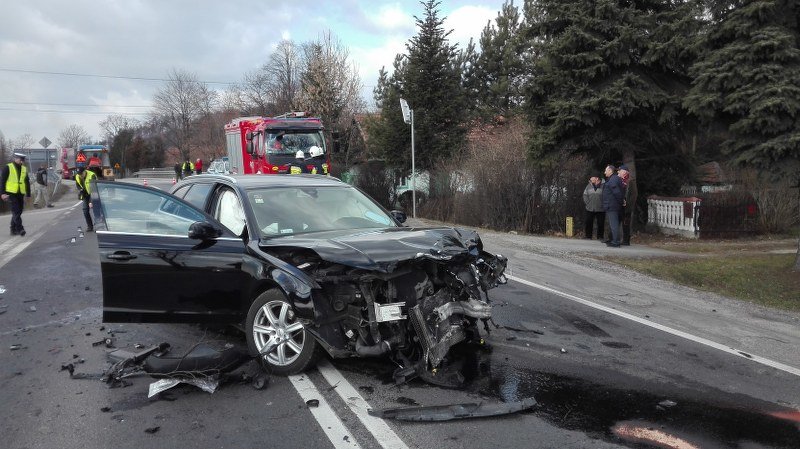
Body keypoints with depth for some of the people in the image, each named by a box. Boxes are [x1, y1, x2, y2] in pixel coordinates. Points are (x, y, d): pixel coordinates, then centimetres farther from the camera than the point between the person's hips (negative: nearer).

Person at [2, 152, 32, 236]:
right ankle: (20, 229, -17)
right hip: (11, 193, -5)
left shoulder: (24, 169, 12)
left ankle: (13, 230, 15)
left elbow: (27, 182, 17)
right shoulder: (8, 168, -2)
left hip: (20, 194, 5)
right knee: (16, 211, -14)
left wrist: (28, 194, 14)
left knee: (18, 211, 7)